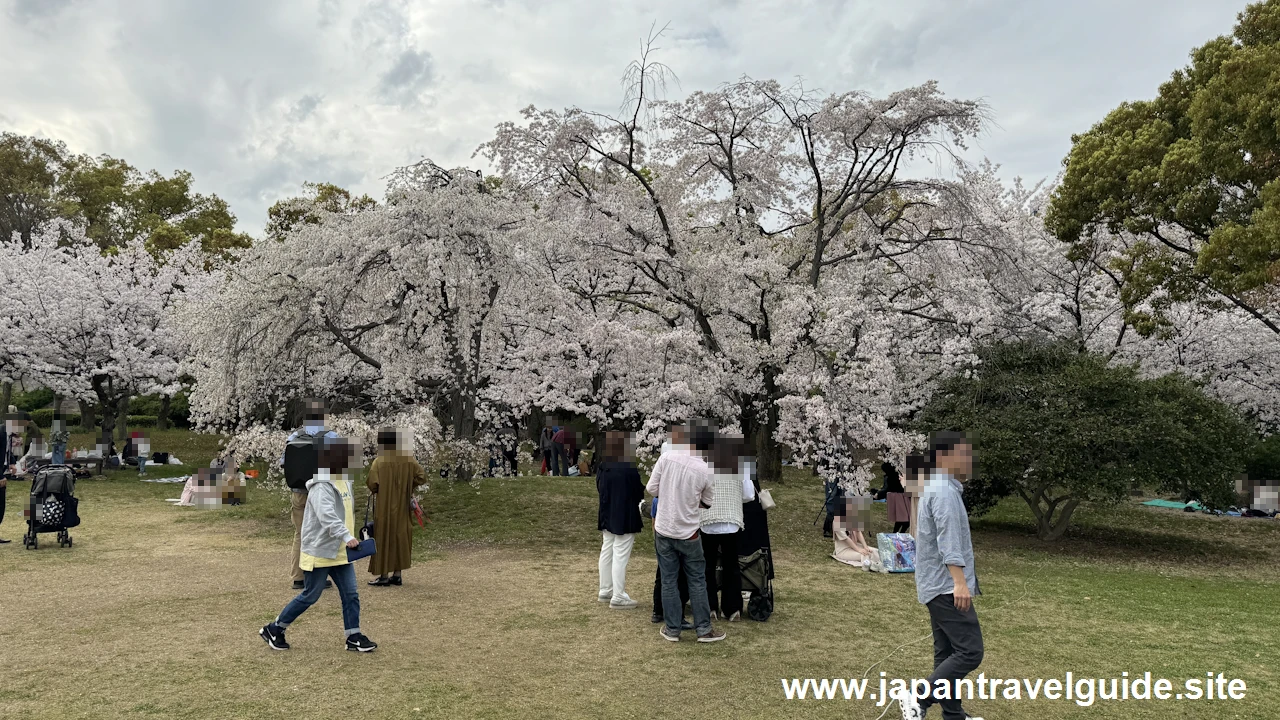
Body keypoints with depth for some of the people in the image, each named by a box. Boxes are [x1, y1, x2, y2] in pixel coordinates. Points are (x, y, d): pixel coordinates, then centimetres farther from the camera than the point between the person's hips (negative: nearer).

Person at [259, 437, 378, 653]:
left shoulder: (344, 481, 8)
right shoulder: (322, 486, -21)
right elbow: (326, 516, -35)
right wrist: (346, 536, -42)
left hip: (339, 551, 8)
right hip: (319, 551, -8)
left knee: (351, 594, 6)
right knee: (309, 596, 4)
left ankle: (354, 637, 13)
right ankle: (274, 629, 22)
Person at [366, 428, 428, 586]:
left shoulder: (379, 462, -15)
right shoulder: (408, 459, -2)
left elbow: (371, 483, -19)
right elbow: (422, 477, -1)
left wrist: (374, 490, 3)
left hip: (384, 507, -4)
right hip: (402, 507, 4)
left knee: (384, 537, 4)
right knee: (400, 536, 12)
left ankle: (384, 576, 8)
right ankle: (397, 575, 16)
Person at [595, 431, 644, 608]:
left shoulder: (603, 468, 0)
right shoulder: (629, 469, -21)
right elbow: (639, 492, -12)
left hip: (607, 517, 8)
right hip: (625, 519, -8)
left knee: (607, 553, 17)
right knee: (620, 557, -2)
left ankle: (605, 591, 28)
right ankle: (618, 597, 3)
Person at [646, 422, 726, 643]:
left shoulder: (667, 457, -9)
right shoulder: (707, 471, -12)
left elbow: (651, 489, -4)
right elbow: (707, 503, 1)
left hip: (663, 529, 2)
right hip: (687, 533, -2)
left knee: (668, 581, 11)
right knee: (697, 581, 12)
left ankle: (672, 630, 19)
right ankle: (704, 629, 19)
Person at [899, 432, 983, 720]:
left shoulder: (938, 489, 18)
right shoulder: (945, 492, -15)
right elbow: (948, 540, -23)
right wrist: (959, 581, -28)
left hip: (939, 586, 10)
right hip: (948, 587, -10)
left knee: (948, 652, 11)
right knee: (970, 651, -11)